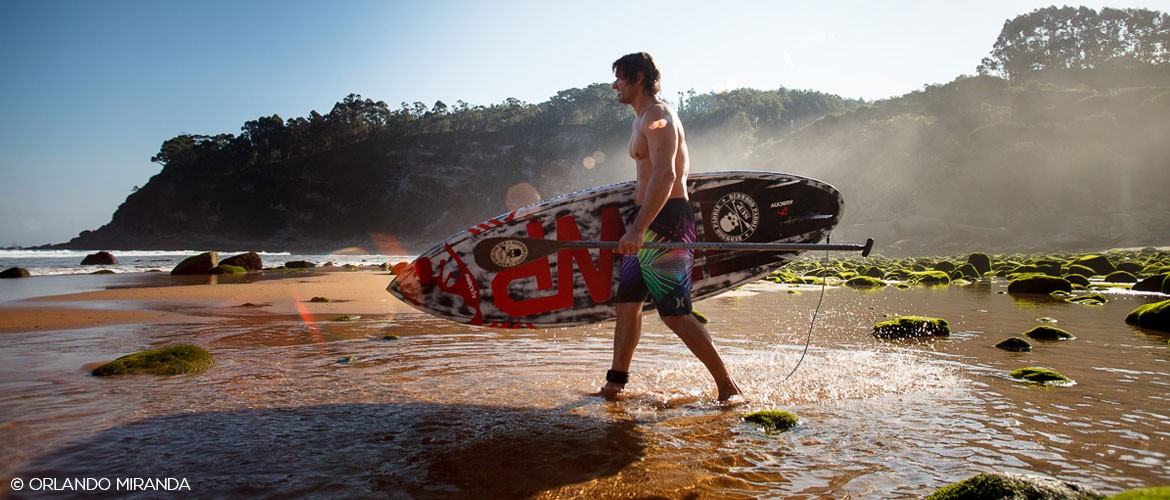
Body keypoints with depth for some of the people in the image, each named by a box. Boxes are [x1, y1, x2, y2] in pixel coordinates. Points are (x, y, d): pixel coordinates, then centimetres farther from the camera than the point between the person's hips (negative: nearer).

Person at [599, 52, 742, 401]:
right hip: (649, 222, 11)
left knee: (675, 314, -9)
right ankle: (615, 383, 18)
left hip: (663, 221, -11)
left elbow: (664, 175, -26)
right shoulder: (645, 119, 21)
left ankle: (727, 386, 0)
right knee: (626, 305, 11)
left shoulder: (657, 117, -11)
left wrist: (637, 229, -34)